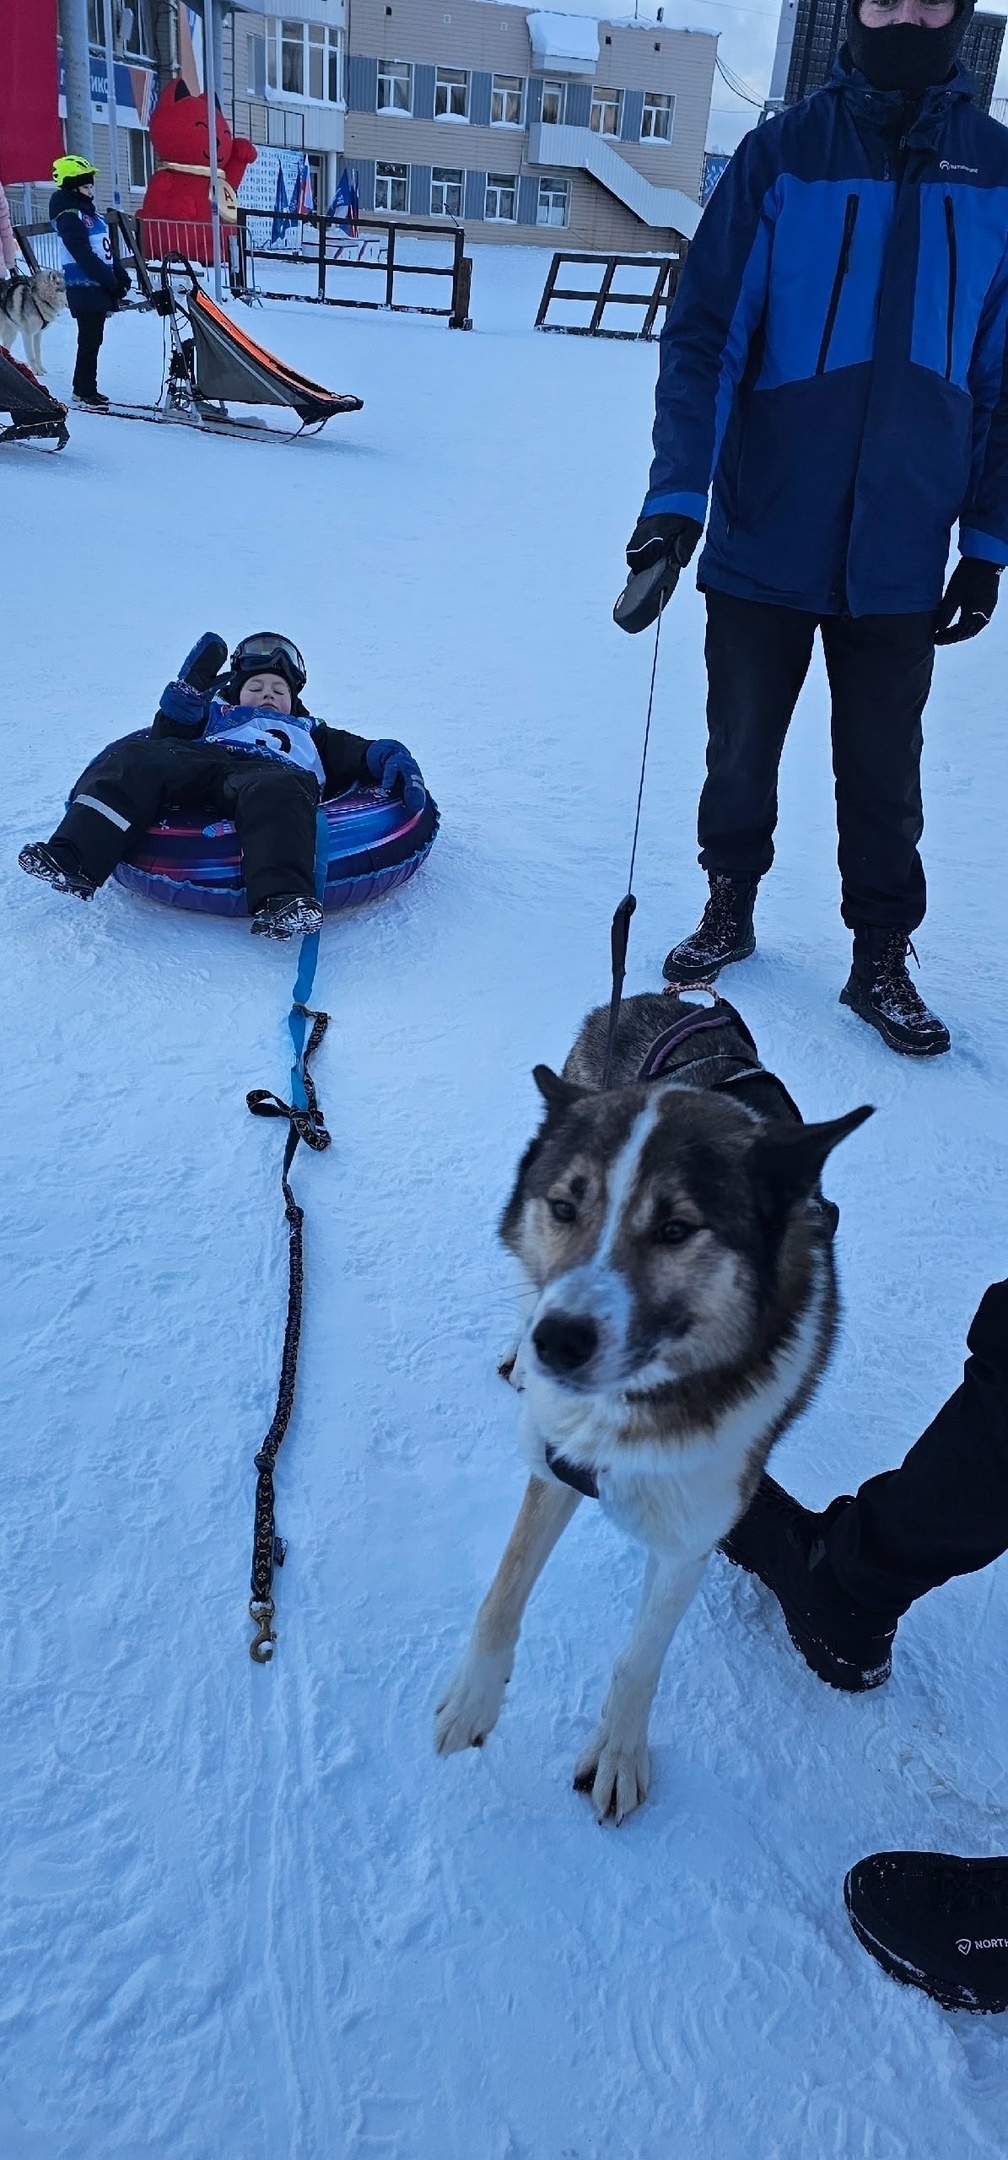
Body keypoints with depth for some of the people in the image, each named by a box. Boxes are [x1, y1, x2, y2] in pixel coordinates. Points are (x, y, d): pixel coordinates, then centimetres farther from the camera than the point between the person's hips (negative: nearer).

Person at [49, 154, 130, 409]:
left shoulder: (88, 210, 17)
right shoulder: (69, 215, -12)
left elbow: (105, 249, 19)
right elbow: (84, 256, -20)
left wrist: (121, 275, 8)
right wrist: (111, 282, -20)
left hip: (98, 286, 9)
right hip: (85, 288, -9)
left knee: (93, 340, 12)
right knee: (90, 341, -8)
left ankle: (84, 388, 20)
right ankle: (84, 393, -4)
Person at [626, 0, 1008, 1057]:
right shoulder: (782, 156, -2)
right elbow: (701, 339, -6)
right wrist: (675, 498, -17)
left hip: (900, 560, 1)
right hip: (764, 543, -1)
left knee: (883, 778, 8)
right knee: (740, 752, 12)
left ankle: (881, 958, 23)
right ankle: (730, 905, 33)